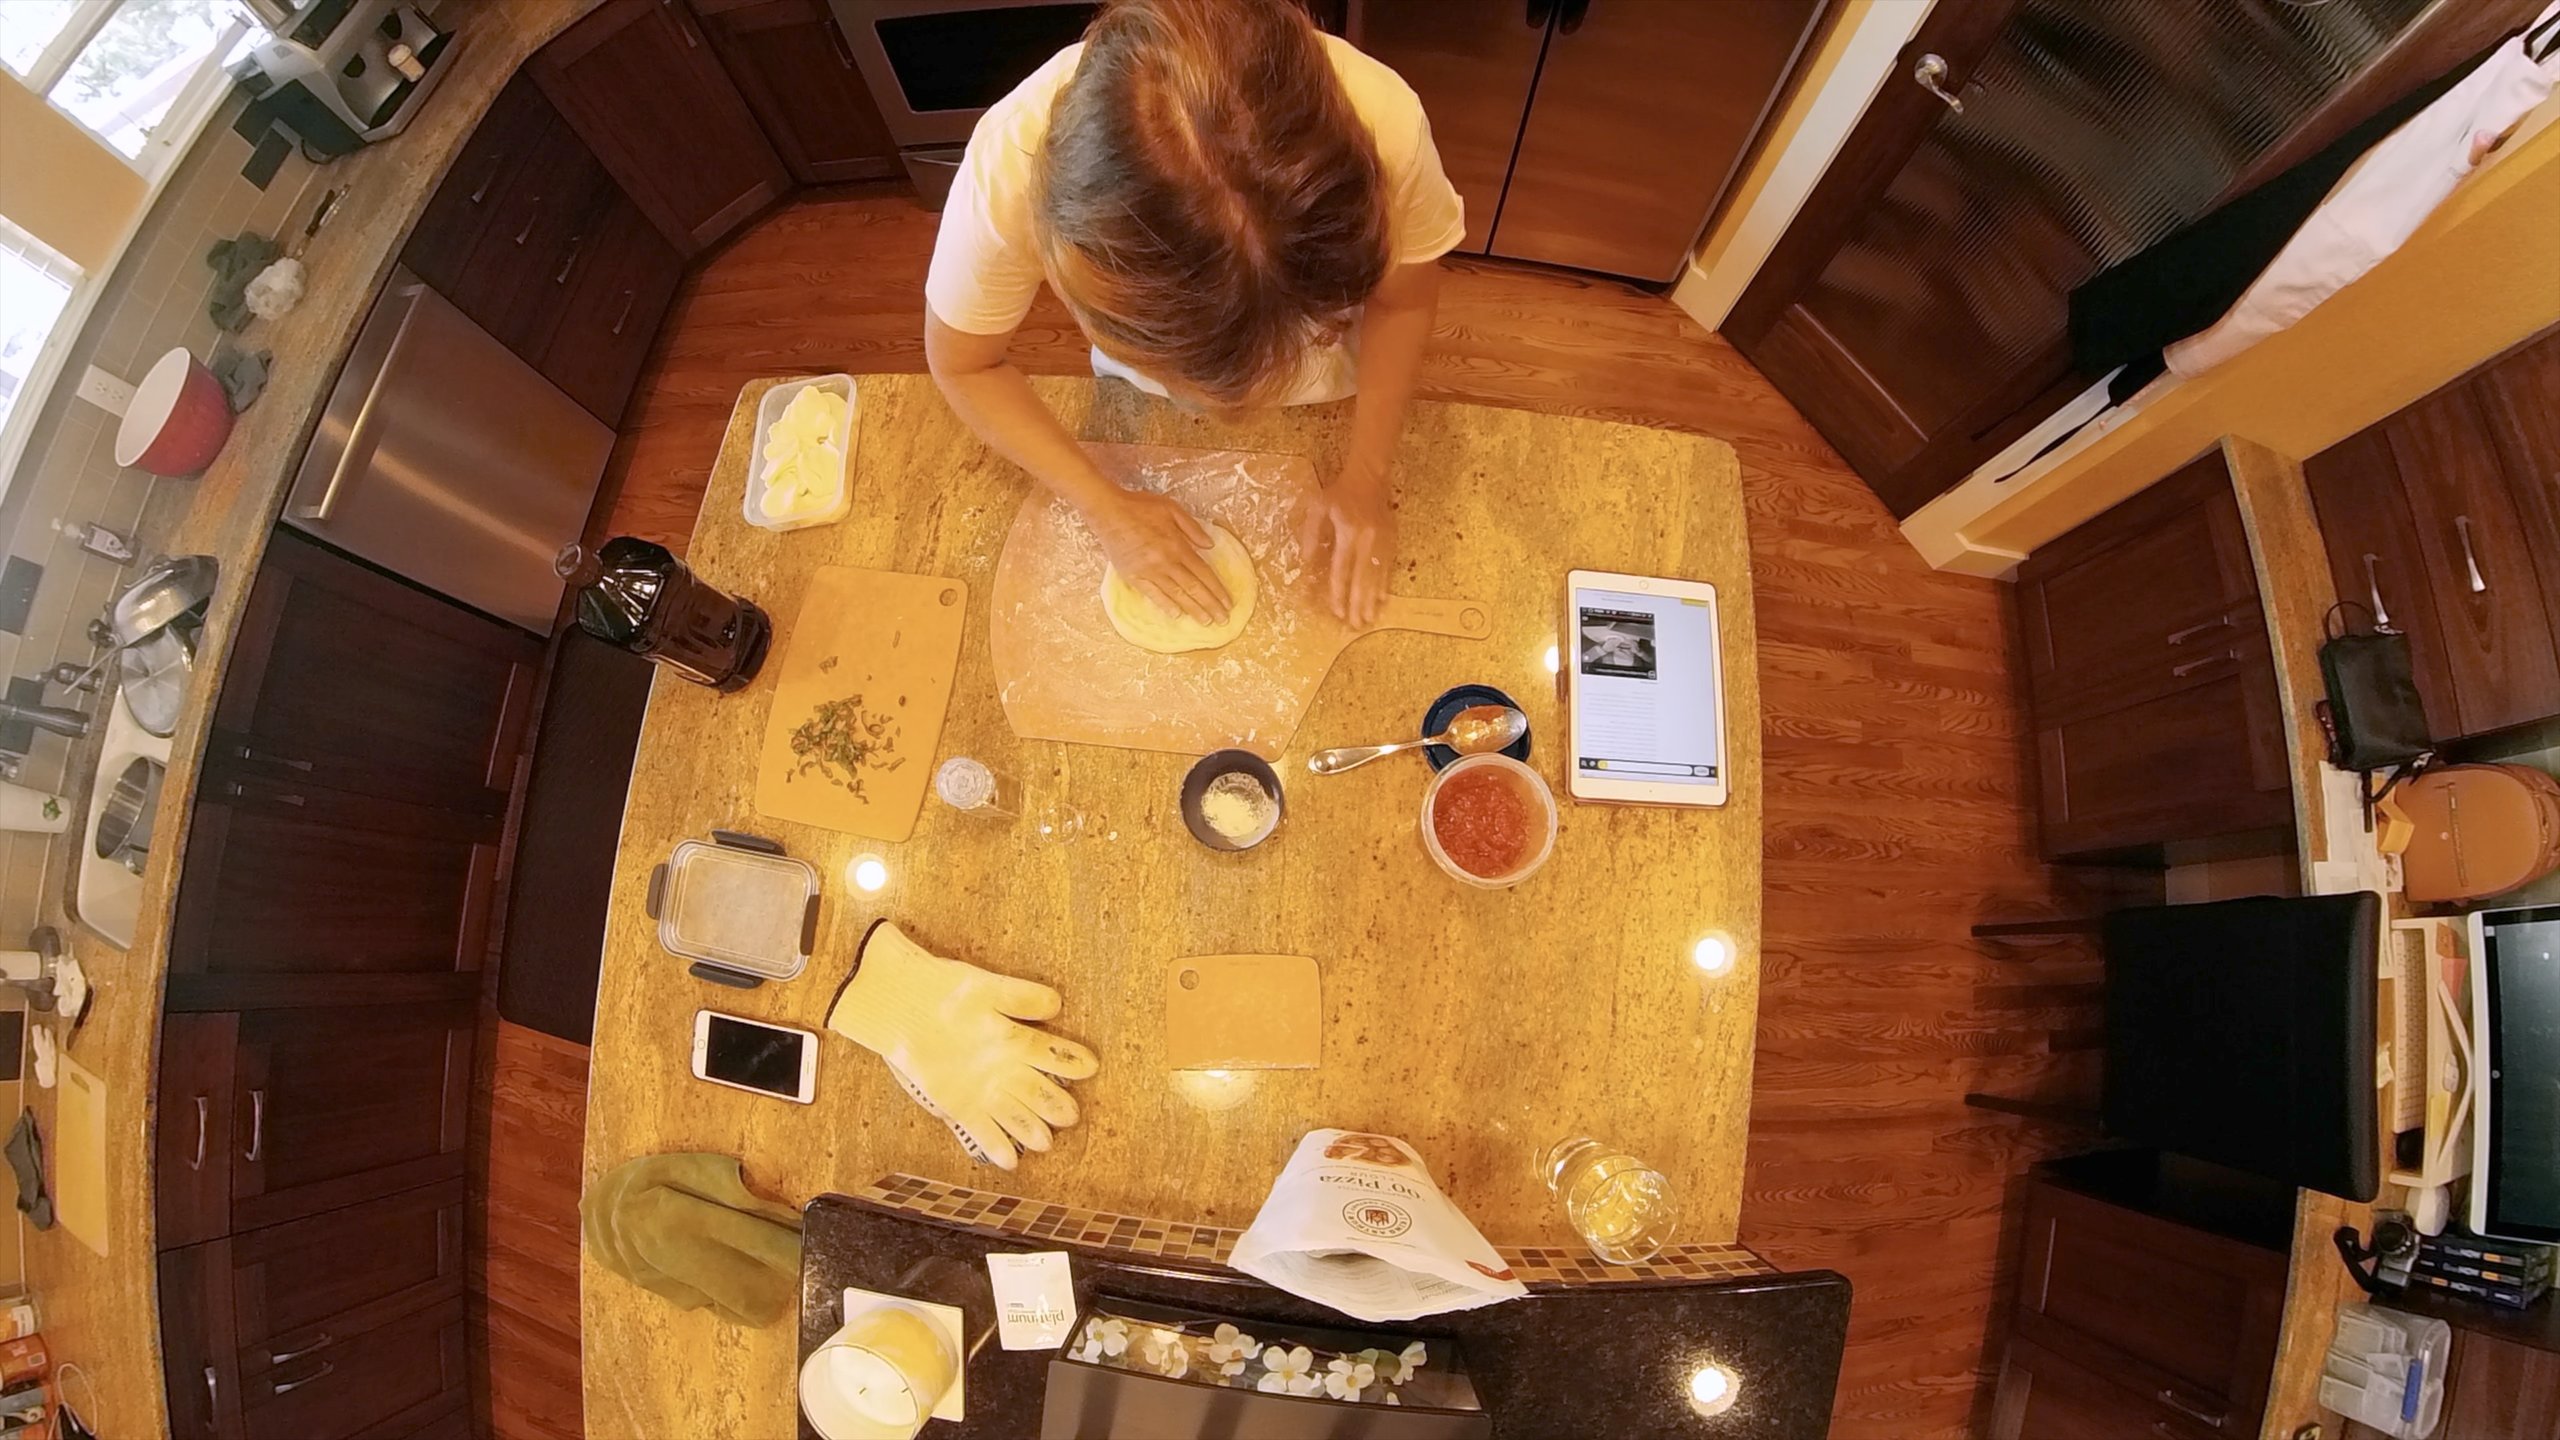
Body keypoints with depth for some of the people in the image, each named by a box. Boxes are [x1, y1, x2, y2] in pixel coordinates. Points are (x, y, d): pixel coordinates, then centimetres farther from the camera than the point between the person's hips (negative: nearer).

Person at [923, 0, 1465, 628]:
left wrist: (1365, 471, -24)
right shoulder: (1012, 163, -42)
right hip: (1149, 402, 0)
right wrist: (1106, 507, -27)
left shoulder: (1382, 121, -41)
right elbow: (963, 365, -22)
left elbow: (1402, 300, -18)